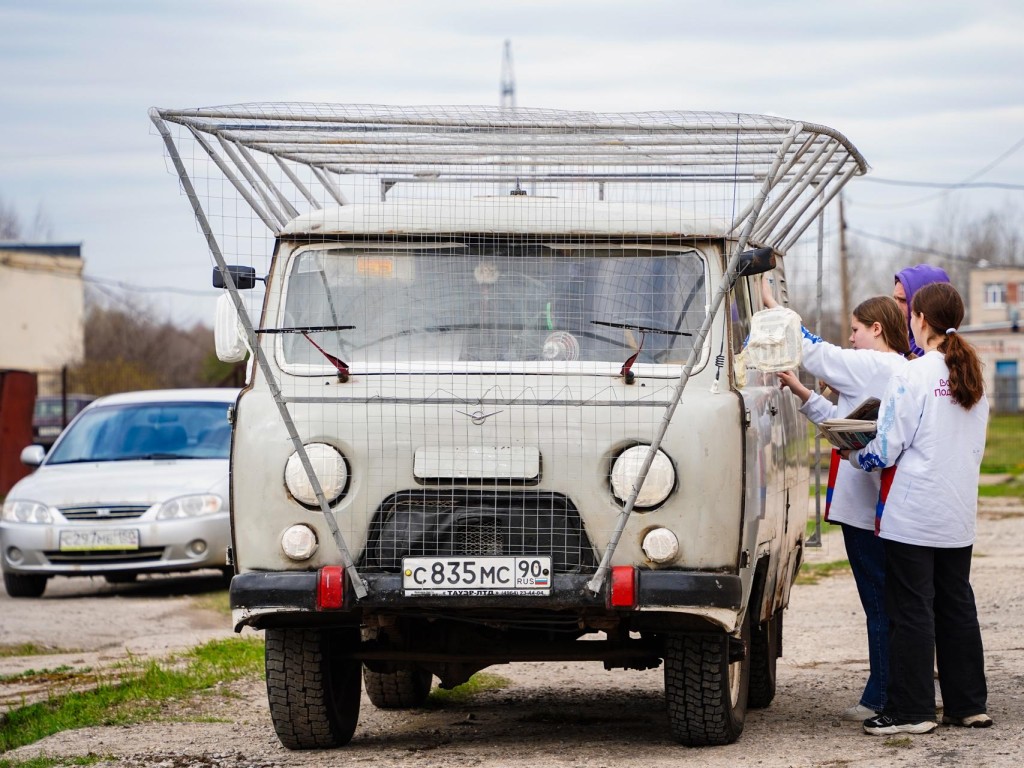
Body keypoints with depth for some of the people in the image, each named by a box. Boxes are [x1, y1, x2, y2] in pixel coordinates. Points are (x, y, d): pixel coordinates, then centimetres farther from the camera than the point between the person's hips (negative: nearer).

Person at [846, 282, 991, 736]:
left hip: (912, 517, -7)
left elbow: (884, 451, -12)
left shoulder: (913, 377, -14)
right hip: (959, 515, 7)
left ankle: (912, 710, -1)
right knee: (956, 606, 13)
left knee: (911, 610, -2)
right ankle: (968, 704, 17)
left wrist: (852, 455, 6)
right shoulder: (973, 378, 7)